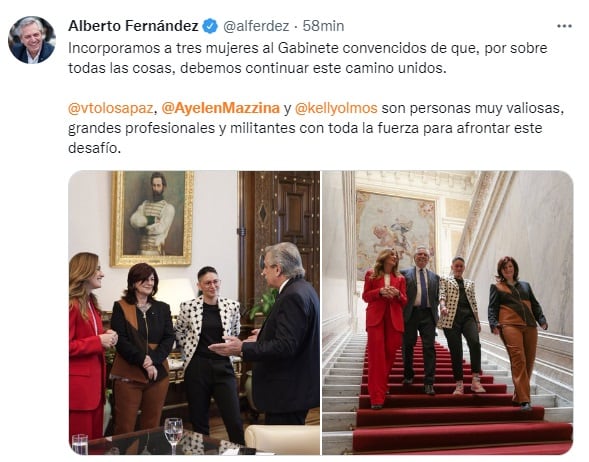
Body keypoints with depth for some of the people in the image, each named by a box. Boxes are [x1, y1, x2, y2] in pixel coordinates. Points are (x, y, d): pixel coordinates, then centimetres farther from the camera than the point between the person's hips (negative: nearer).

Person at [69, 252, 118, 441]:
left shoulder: (91, 302, 14)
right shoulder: (71, 304, -16)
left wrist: (106, 336, 5)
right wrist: (98, 341, -20)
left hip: (95, 380, 10)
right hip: (78, 385, -9)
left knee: (95, 440, 14)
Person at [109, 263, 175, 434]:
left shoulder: (162, 308, 12)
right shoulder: (120, 307, 1)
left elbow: (169, 338, 4)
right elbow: (120, 340, -8)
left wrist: (154, 360, -13)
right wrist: (143, 361, -17)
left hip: (158, 373, 4)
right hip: (129, 374, -3)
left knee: (152, 426, 8)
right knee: (125, 427, -2)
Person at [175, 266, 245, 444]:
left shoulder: (232, 306, 1)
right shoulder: (188, 306, -3)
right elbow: (179, 332, 15)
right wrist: (191, 349, 8)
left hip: (223, 367, 1)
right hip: (197, 367, 0)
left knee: (234, 421, -4)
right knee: (199, 420, 7)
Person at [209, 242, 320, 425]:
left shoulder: (293, 296, -20)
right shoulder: (302, 289, 11)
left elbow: (285, 346, -26)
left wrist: (242, 349, -26)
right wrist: (266, 336, 23)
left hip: (288, 393, -11)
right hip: (293, 389, 11)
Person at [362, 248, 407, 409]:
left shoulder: (400, 278, 16)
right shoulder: (371, 274, 9)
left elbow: (404, 301, 12)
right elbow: (365, 296, 6)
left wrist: (397, 294, -10)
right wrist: (380, 291, -12)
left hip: (394, 319, 3)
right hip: (376, 317, -3)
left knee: (390, 354, 4)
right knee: (376, 355, -11)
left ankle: (382, 386, 24)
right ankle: (377, 396, -14)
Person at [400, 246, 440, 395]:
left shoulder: (434, 277, 17)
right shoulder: (404, 273, 7)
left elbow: (436, 298, 16)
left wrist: (436, 315, 8)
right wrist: (401, 313, -6)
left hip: (428, 315, 2)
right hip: (410, 314, -1)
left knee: (429, 348, -6)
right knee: (408, 347, 6)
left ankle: (429, 383, -6)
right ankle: (408, 376, 25)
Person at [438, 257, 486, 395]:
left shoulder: (470, 283, 24)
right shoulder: (445, 279, 14)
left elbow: (474, 302, 22)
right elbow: (442, 294, -2)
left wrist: (477, 321, 15)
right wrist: (443, 306, -24)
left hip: (468, 316, 2)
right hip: (451, 317, -2)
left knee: (475, 343, -23)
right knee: (455, 351, -4)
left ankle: (476, 380, -22)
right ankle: (459, 384, 2)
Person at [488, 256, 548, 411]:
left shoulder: (525, 285, 25)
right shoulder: (496, 287, 14)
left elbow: (535, 305, 22)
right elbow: (492, 308, 7)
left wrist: (542, 320, 5)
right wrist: (494, 324, -10)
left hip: (530, 326, 5)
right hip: (510, 326, -5)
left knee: (529, 361, 1)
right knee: (518, 359, -18)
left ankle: (518, 397, 13)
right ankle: (524, 400, -21)